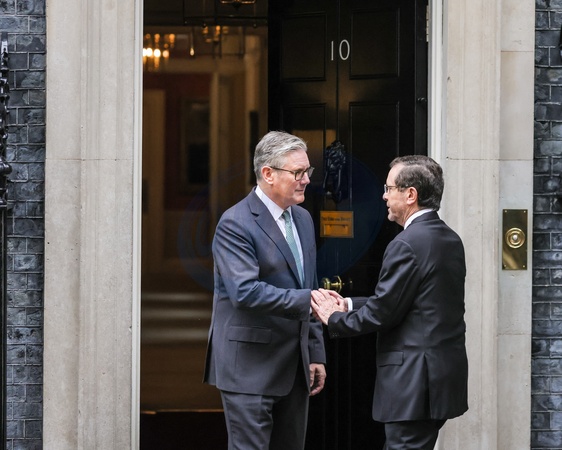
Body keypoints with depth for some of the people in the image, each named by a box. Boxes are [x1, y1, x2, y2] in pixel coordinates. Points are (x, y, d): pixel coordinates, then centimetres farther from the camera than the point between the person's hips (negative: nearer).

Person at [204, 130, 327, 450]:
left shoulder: (303, 219, 13)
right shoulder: (235, 224, -13)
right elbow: (245, 292, -25)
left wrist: (316, 354, 15)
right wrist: (306, 301, -27)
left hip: (295, 367, 8)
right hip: (251, 367, -8)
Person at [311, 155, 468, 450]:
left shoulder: (407, 245, -17)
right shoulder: (451, 240, 12)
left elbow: (382, 313, -15)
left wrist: (335, 319, 1)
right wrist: (349, 305, 15)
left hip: (414, 381, -9)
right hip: (445, 377, 9)